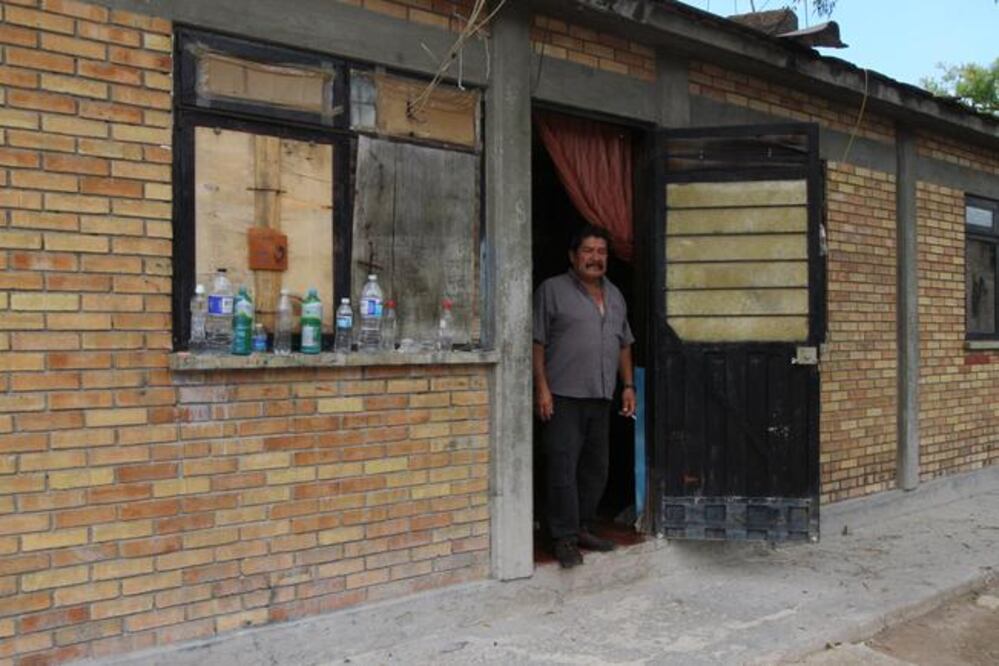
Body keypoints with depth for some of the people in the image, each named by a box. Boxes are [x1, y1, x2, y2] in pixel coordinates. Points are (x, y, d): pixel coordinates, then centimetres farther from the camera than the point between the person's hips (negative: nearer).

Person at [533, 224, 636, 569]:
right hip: (563, 397, -6)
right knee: (563, 468, -5)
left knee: (595, 468, 12)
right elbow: (537, 342, -6)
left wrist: (628, 385, 14)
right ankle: (565, 538, 3)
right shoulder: (552, 290, -2)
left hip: (601, 398, 7)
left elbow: (624, 344, 22)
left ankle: (583, 529, 25)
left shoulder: (615, 295, 17)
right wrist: (542, 388, -13)